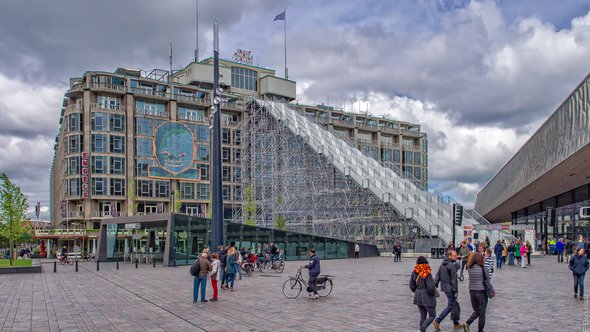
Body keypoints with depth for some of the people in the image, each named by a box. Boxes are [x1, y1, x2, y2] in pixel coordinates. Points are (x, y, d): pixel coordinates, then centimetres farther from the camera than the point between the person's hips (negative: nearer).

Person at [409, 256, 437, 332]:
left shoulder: (414, 273, 0)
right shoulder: (427, 274, -19)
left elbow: (412, 286, 5)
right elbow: (430, 287, -23)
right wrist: (434, 292, -4)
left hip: (418, 297, 6)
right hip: (427, 298, -6)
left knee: (422, 316, 17)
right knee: (432, 316, 8)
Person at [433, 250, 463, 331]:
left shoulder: (442, 264, 10)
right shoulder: (452, 265, -17)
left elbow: (438, 276, 10)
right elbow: (454, 280, -18)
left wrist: (435, 286, 12)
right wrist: (456, 291, -15)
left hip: (445, 288, 9)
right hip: (450, 289, -9)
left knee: (455, 305, 18)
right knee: (450, 306, -2)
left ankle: (456, 323, 25)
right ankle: (437, 321, -8)